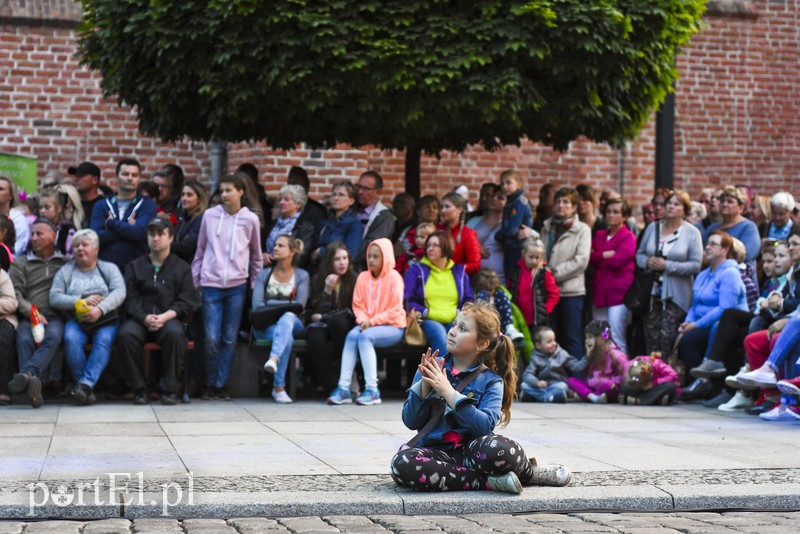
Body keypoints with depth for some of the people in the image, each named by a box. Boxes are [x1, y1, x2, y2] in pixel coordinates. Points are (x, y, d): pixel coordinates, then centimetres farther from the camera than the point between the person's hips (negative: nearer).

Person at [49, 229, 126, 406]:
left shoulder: (109, 268, 15)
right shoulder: (65, 271, 18)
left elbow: (119, 292, -2)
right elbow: (54, 298, 4)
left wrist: (100, 309, -20)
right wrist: (81, 301, -10)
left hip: (106, 320, -1)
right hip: (77, 320, 1)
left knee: (104, 340, -33)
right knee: (70, 339, -32)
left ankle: (85, 384, -40)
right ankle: (86, 390, -29)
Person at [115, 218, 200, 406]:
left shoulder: (181, 267, 17)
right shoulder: (134, 266, 20)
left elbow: (187, 301, 4)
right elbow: (130, 299, 6)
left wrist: (164, 317, -14)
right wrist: (145, 318, -15)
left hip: (168, 318, -1)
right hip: (139, 318, 1)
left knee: (174, 333, -36)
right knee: (125, 334, -33)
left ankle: (169, 389, -23)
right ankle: (139, 388, -20)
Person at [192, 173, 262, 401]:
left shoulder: (250, 219, 3)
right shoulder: (210, 215, 3)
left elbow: (256, 255, 13)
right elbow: (200, 251, 11)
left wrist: (256, 284, 10)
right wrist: (195, 282, 9)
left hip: (237, 285, 0)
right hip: (211, 284, 0)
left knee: (230, 339, 3)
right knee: (211, 339, -5)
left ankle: (221, 384, 11)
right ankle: (210, 384, 12)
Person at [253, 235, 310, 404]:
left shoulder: (301, 276, 12)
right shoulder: (264, 274, 14)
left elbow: (299, 305, -4)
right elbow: (257, 305, -1)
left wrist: (271, 303, -9)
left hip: (293, 322, 0)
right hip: (266, 326, 0)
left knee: (287, 317, -40)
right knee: (287, 337, -37)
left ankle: (274, 358, -63)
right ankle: (279, 387, -43)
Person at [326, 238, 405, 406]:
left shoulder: (393, 277, -8)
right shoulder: (363, 277, 7)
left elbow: (395, 311, -12)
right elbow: (357, 305, 8)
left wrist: (372, 322, -16)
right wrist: (363, 320, -12)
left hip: (393, 327, -5)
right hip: (368, 325, 5)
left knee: (365, 337, -31)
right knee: (351, 336, -25)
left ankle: (372, 389, -32)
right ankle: (343, 388, -29)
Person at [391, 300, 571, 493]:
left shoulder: (490, 381, 2)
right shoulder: (432, 369, 7)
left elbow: (485, 425, -16)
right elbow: (411, 422, 2)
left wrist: (448, 391, -19)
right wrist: (424, 385, -13)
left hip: (472, 452, -2)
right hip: (436, 453, 2)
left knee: (501, 448, -37)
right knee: (403, 463, -34)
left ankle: (529, 472, 0)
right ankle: (489, 481, -20)